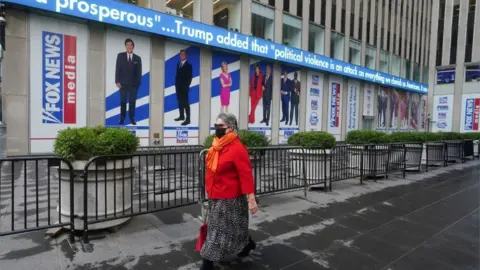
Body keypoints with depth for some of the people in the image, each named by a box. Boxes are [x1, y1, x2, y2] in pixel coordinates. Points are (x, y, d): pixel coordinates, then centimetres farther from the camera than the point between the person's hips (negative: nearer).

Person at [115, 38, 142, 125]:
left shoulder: (138, 58, 6)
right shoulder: (120, 56, 5)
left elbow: (139, 72, 5)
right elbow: (117, 69, 1)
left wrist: (138, 83, -3)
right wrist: (117, 81, -7)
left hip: (133, 84, 0)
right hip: (123, 83, 0)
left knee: (132, 101, 2)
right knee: (123, 101, 5)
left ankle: (132, 118, 10)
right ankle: (122, 118, 12)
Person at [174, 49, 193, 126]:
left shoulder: (188, 65, -3)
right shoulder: (178, 64, 15)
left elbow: (189, 77, -7)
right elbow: (177, 75, 14)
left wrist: (187, 86, -13)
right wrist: (176, 85, 8)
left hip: (184, 87, -6)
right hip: (178, 86, 6)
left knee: (185, 103, -7)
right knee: (180, 102, 9)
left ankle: (187, 119, -7)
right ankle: (182, 116, 19)